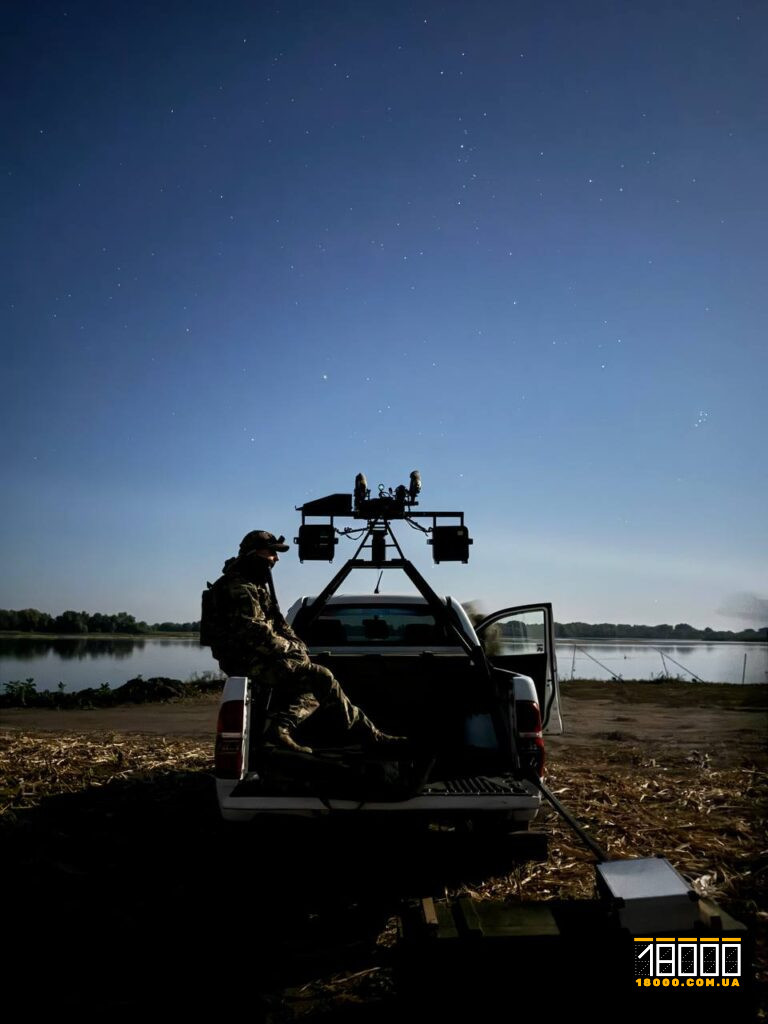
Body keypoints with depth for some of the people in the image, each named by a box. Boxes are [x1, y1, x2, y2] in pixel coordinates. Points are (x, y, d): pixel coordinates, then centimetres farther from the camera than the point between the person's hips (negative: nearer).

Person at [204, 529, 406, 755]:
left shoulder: (256, 586, 19)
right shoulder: (239, 589, -14)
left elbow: (277, 623, 20)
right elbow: (256, 634, -23)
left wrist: (296, 644, 2)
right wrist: (293, 648, -13)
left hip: (259, 659, 10)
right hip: (249, 662, -10)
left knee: (316, 681, 4)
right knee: (322, 679, -14)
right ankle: (370, 735, -9)